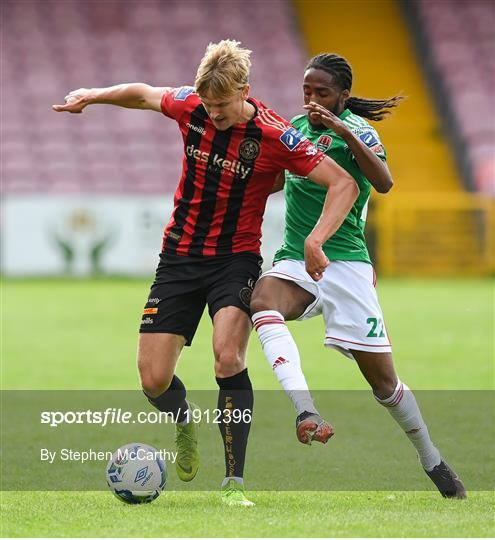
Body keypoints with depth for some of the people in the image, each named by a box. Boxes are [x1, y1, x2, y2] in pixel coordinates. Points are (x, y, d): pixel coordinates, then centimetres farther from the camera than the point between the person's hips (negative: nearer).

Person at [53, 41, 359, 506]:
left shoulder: (274, 136, -17)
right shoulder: (189, 106, -6)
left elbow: (343, 183, -16)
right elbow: (143, 94, 17)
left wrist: (315, 239, -28)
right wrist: (92, 96, 9)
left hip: (236, 258, -3)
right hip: (179, 257, 3)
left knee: (228, 358, -27)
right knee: (153, 380, -4)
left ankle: (234, 481, -19)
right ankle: (185, 423, 33)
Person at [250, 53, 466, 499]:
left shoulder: (356, 129, -5)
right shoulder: (298, 127, 12)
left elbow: (384, 182, -26)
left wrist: (345, 133, -32)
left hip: (345, 263, -4)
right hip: (294, 262, 4)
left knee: (383, 380, 1)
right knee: (263, 300, -33)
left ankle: (432, 461, 25)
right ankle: (306, 413, -45)